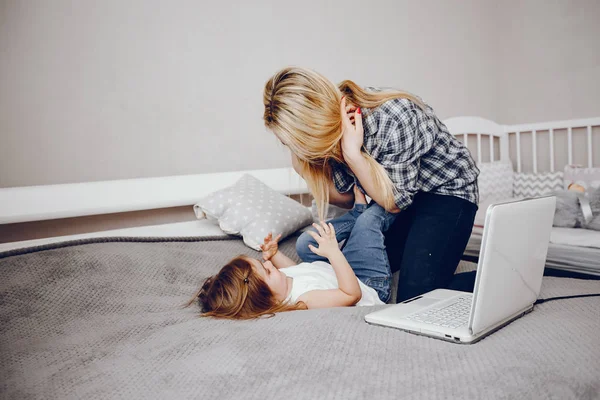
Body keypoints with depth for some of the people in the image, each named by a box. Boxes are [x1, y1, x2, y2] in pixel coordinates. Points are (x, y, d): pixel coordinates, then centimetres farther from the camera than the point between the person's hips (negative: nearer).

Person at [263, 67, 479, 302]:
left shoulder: (393, 118, -34)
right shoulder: (333, 133, -14)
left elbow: (395, 202, -23)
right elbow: (347, 199, -4)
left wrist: (353, 154, -37)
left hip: (446, 190, -6)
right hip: (394, 195, 6)